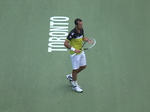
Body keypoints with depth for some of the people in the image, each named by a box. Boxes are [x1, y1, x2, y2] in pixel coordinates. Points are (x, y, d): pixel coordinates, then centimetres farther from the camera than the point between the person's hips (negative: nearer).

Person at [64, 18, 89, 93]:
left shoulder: (81, 30, -3)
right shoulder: (72, 33, -27)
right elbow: (65, 43, -25)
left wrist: (87, 40, -5)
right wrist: (74, 50, -29)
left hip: (81, 52, 8)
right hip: (75, 54, -8)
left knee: (83, 66, 18)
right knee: (75, 69, 5)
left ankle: (70, 76, 37)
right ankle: (75, 86, 22)